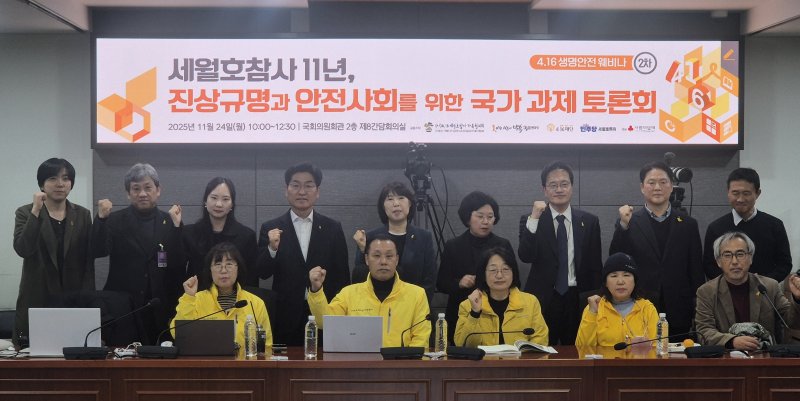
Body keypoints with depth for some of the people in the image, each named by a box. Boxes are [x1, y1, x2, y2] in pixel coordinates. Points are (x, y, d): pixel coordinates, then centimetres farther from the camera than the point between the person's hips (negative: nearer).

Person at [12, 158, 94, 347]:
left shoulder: (83, 215, 9)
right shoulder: (25, 213, 4)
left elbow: (88, 262, 7)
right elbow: (22, 250, -13)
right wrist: (36, 211, -15)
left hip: (73, 299, 1)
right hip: (36, 300, -1)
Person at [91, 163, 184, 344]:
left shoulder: (170, 222, 8)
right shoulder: (115, 220, 7)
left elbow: (180, 264, -2)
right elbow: (98, 251, -7)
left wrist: (176, 226, -12)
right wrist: (101, 218, -19)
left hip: (161, 308, 1)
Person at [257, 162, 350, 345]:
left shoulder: (333, 228, 5)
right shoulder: (271, 228, 3)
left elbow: (342, 275, 8)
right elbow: (263, 273, -2)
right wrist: (272, 248, -19)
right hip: (285, 318, 0)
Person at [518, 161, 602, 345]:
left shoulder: (589, 221, 6)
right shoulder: (530, 220, 1)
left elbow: (595, 266, 8)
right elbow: (525, 256, -14)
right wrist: (534, 218, -21)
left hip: (578, 300, 2)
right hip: (543, 300, -1)